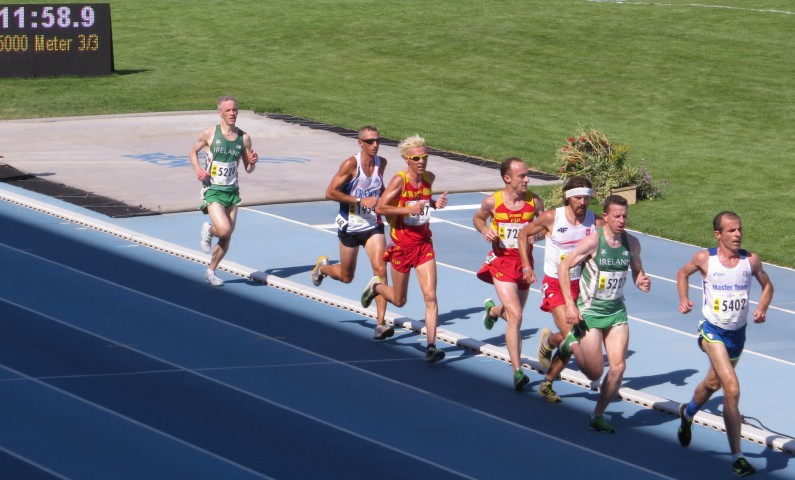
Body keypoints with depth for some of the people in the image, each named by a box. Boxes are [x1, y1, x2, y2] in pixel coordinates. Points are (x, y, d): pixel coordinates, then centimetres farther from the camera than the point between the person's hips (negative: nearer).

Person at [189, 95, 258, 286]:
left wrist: (252, 162, -15)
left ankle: (211, 271, 27)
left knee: (227, 238, 7)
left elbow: (248, 169, 8)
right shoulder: (210, 134, -8)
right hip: (213, 191, -4)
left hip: (232, 191, 4)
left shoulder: (244, 138, 0)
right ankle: (208, 230, 13)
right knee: (224, 229, -22)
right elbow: (193, 152, 8)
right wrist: (197, 170, -10)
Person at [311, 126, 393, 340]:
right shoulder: (351, 164, -17)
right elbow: (330, 193, -19)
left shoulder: (381, 163, 1)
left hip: (373, 225, 3)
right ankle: (323, 267, 48)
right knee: (346, 276, 12)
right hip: (350, 226, -3)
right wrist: (360, 200, -24)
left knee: (380, 270, -15)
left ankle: (380, 324, -16)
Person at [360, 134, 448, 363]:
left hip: (424, 243, 4)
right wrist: (409, 209, -28)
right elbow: (380, 207, -19)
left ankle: (431, 346, -9)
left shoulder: (429, 178, 1)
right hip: (402, 245, -4)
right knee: (399, 301, 12)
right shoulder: (400, 180, -17)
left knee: (430, 297, -9)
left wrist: (435, 203, 1)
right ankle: (376, 286, 46)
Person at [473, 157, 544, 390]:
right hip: (501, 260, -3)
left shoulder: (534, 201, -5)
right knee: (515, 316, -16)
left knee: (513, 314, 19)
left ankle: (493, 310, 57)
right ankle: (517, 371, -13)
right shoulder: (492, 202, -8)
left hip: (524, 261, 4)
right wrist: (485, 231, -9)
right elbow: (478, 218, 12)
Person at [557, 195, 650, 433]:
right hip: (589, 312, -5)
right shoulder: (593, 241, -16)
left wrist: (642, 281, -11)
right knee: (594, 373, -2)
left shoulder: (632, 243, 0)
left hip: (617, 312, 5)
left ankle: (597, 416, 10)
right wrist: (570, 304, -16)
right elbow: (563, 266, -11)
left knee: (618, 367, -7)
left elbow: (637, 271, 15)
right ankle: (572, 343, 29)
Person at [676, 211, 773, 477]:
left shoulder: (751, 260, -7)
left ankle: (687, 413, 60)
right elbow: (683, 273, 10)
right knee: (732, 388, -20)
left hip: (738, 333, 4)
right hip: (713, 331, -4)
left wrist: (762, 309, -8)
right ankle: (737, 457, -17)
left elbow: (767, 285, 10)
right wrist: (683, 300, -4)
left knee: (713, 383, 26)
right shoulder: (704, 259, -11)